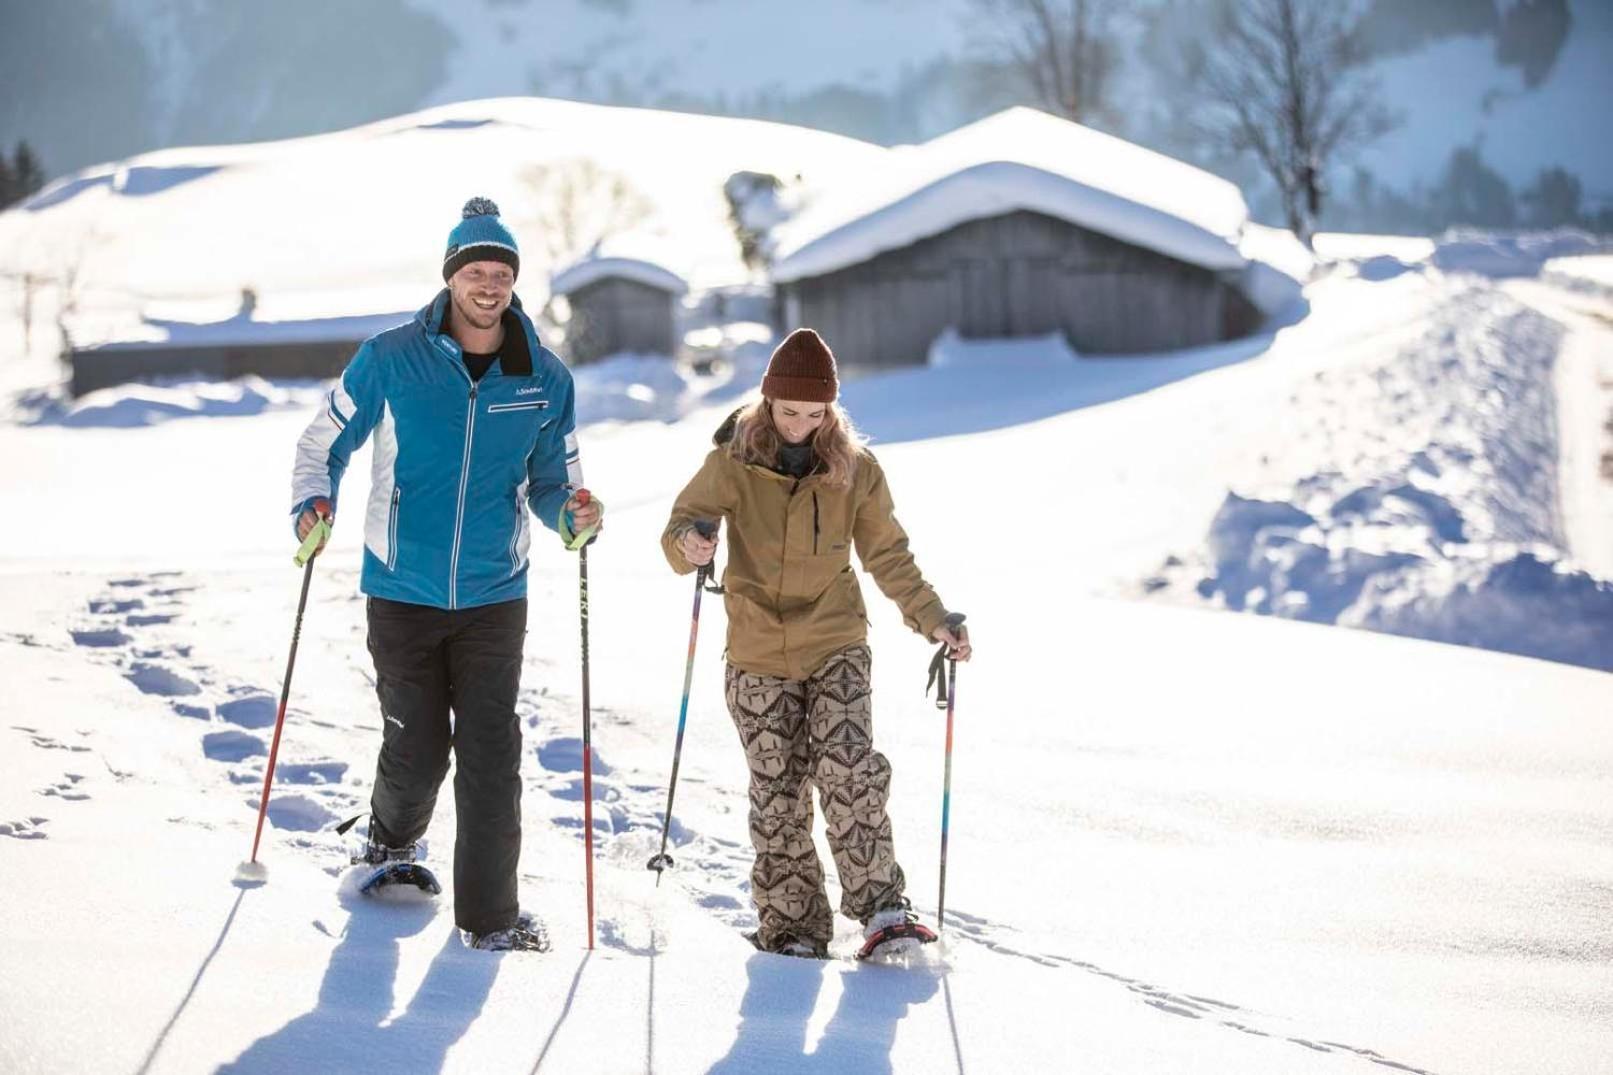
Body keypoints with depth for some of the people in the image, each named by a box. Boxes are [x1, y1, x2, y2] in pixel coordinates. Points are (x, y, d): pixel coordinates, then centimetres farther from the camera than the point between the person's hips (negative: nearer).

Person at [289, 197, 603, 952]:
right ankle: (392, 840, 41)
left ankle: (491, 916, 5)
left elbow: (550, 479, 12)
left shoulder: (545, 379, 1)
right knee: (417, 751, 7)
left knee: (491, 754, -5)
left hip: (494, 597, 1)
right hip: (402, 593, -1)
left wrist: (571, 515, -10)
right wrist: (313, 503, -16)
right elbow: (324, 442, 3)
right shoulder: (390, 359, -6)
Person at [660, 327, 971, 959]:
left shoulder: (855, 470, -2)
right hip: (758, 656, 0)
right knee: (778, 795, 1)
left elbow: (888, 558, 6)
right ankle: (790, 925, 11)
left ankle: (880, 906, -12)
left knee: (849, 768, -18)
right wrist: (689, 544, -37)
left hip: (836, 646, 0)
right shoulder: (734, 463, -6)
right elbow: (680, 529, -13)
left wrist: (933, 621, -2)